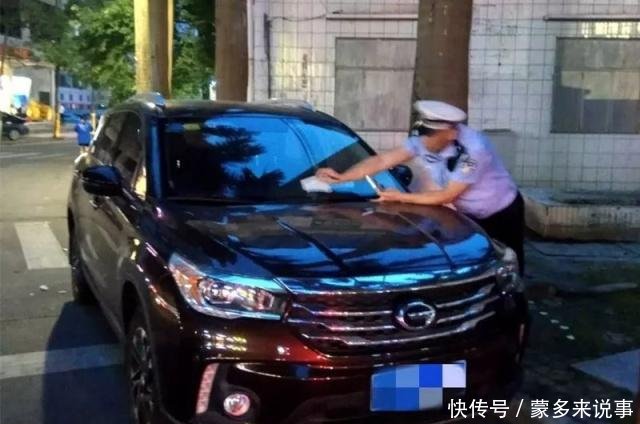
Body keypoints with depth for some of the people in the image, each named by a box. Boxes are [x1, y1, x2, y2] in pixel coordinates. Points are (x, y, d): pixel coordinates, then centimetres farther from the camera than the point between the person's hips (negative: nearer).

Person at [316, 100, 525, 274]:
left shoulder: (473, 149, -35)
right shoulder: (421, 141, -16)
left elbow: (447, 196, -29)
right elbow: (382, 160, -17)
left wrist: (402, 197, -26)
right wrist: (341, 177, -27)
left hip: (503, 214, -5)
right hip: (470, 214, 6)